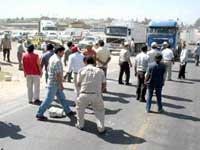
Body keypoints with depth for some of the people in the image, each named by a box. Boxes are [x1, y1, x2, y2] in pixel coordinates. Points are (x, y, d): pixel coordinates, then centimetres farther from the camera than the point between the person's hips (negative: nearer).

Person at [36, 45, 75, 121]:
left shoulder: (52, 58, 10)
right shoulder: (57, 60, -22)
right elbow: (58, 74, -24)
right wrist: (61, 84, -17)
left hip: (55, 84, 10)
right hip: (54, 84, -10)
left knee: (62, 98, 17)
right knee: (49, 99, 0)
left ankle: (68, 111, 28)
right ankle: (39, 114, 10)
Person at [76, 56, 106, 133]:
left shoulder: (82, 70, 7)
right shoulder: (100, 71, 8)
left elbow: (78, 83, 9)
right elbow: (104, 84, 7)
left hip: (84, 94, 0)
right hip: (96, 95, 0)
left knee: (80, 108, 27)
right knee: (100, 111, 21)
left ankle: (80, 125, 36)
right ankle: (101, 128, 18)